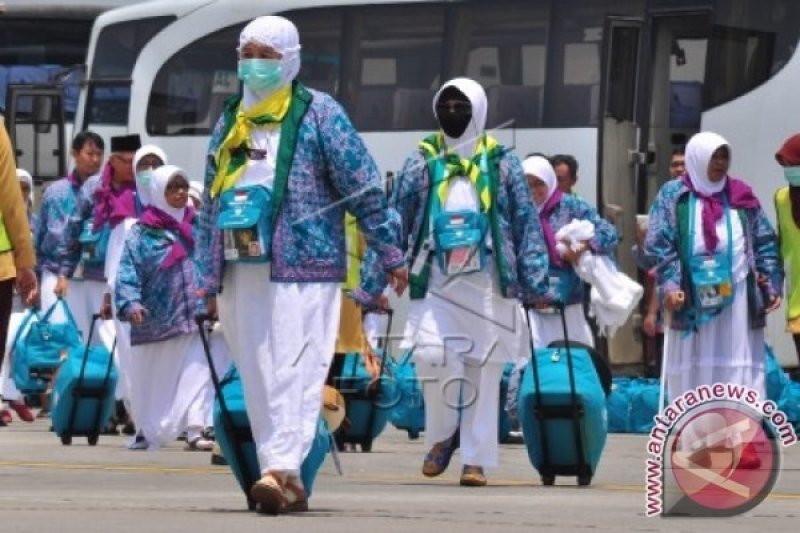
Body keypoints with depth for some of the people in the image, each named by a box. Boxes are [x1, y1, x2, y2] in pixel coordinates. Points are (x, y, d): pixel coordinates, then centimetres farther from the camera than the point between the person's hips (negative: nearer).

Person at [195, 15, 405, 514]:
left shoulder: (319, 113, 0)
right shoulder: (229, 122, 17)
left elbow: (364, 188, -1)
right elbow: (211, 205, 22)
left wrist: (391, 253, -3)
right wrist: (209, 276, 20)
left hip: (302, 266, -6)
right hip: (241, 268, 6)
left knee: (294, 370, -14)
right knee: (257, 377, 4)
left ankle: (282, 467, -23)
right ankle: (288, 482, 8)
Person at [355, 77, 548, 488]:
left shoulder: (501, 164, 6)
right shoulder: (422, 163, 8)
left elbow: (526, 224, 5)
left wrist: (535, 284, -2)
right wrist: (370, 285, 3)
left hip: (488, 285, 0)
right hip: (436, 284, 0)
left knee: (484, 372, 1)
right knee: (431, 355, -17)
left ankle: (476, 458, 8)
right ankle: (441, 435, 7)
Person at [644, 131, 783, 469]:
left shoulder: (741, 197, 9)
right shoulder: (672, 197, 1)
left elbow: (765, 243, 10)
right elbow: (659, 245, -6)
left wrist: (772, 283, 0)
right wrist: (668, 284, -19)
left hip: (737, 299, 2)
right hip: (692, 300, -2)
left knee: (739, 370, -1)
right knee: (695, 371, 3)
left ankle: (739, 439, -1)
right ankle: (696, 439, 7)